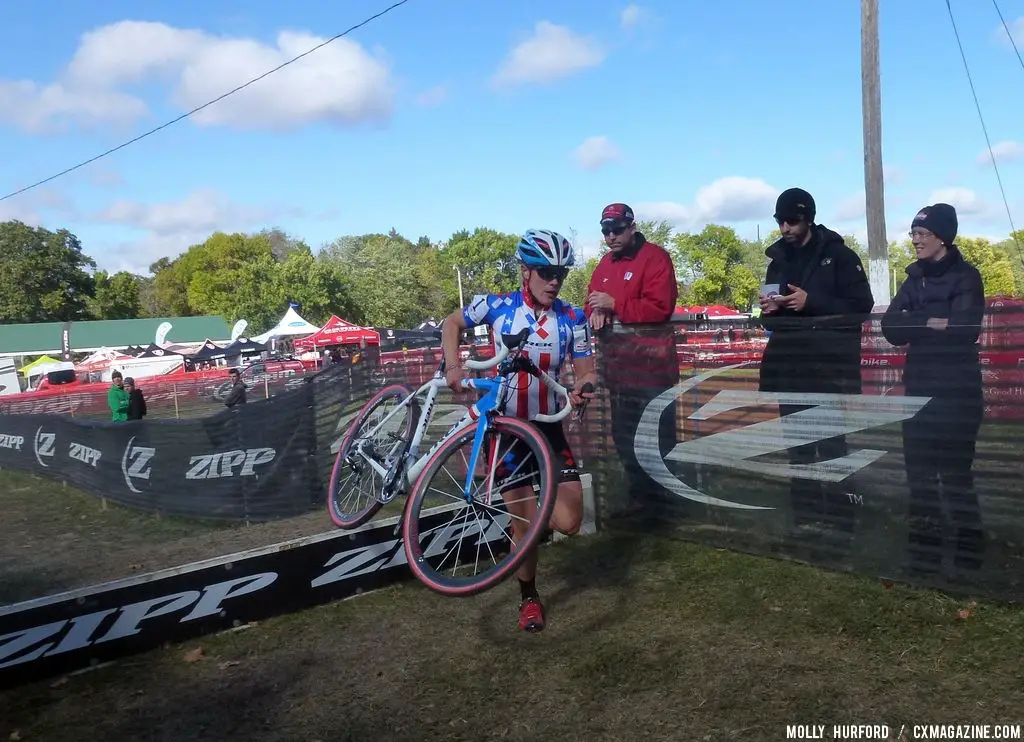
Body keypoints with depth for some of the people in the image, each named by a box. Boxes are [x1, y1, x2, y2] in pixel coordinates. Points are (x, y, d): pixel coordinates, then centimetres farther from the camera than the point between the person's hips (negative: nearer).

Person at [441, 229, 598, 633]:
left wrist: (583, 387, -29)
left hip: (548, 427, 2)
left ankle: (531, 500, 32)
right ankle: (529, 597, 28)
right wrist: (452, 364, -9)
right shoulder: (497, 306, -8)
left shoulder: (573, 318, -5)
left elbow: (584, 368, -6)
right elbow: (452, 323, 7)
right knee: (524, 524, 1)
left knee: (568, 522, -4)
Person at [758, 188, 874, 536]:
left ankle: (838, 521, 3)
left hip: (828, 366, -5)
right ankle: (805, 519, 16)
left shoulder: (838, 255, -1)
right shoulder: (778, 261, 14)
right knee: (798, 443, 8)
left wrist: (812, 302, -17)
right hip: (789, 367, 5)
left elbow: (861, 306, -8)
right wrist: (768, 310, -2)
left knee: (830, 442, -6)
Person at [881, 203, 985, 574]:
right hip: (919, 388, 6)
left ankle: (969, 556, 13)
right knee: (919, 471, 7)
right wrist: (931, 323, -17)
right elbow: (889, 327, -3)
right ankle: (924, 555, 18)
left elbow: (963, 329, -18)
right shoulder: (915, 278, 11)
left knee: (954, 472, -3)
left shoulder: (966, 276, -5)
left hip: (957, 391, -6)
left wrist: (914, 327, -8)